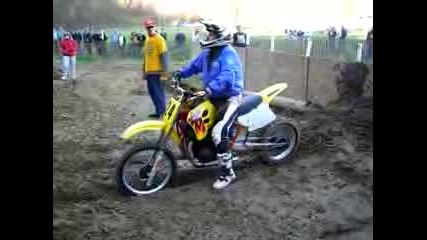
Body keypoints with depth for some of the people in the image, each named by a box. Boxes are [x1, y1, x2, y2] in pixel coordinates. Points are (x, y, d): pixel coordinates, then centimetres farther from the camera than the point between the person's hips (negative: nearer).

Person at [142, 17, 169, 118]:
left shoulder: (159, 39, -10)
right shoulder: (147, 39, 14)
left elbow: (163, 56, -15)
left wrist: (164, 72, -19)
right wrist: (144, 71, 20)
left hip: (156, 71, -8)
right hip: (149, 71, 8)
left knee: (158, 93, -6)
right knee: (152, 92, 13)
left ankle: (162, 113, 1)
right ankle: (159, 111, 24)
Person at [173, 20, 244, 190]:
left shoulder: (228, 54, -20)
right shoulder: (207, 52, 8)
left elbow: (227, 77, -35)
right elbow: (195, 65, 24)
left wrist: (210, 88, -46)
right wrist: (181, 73, 9)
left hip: (230, 99, -10)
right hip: (214, 97, 10)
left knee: (219, 132, -27)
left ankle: (227, 173, -14)